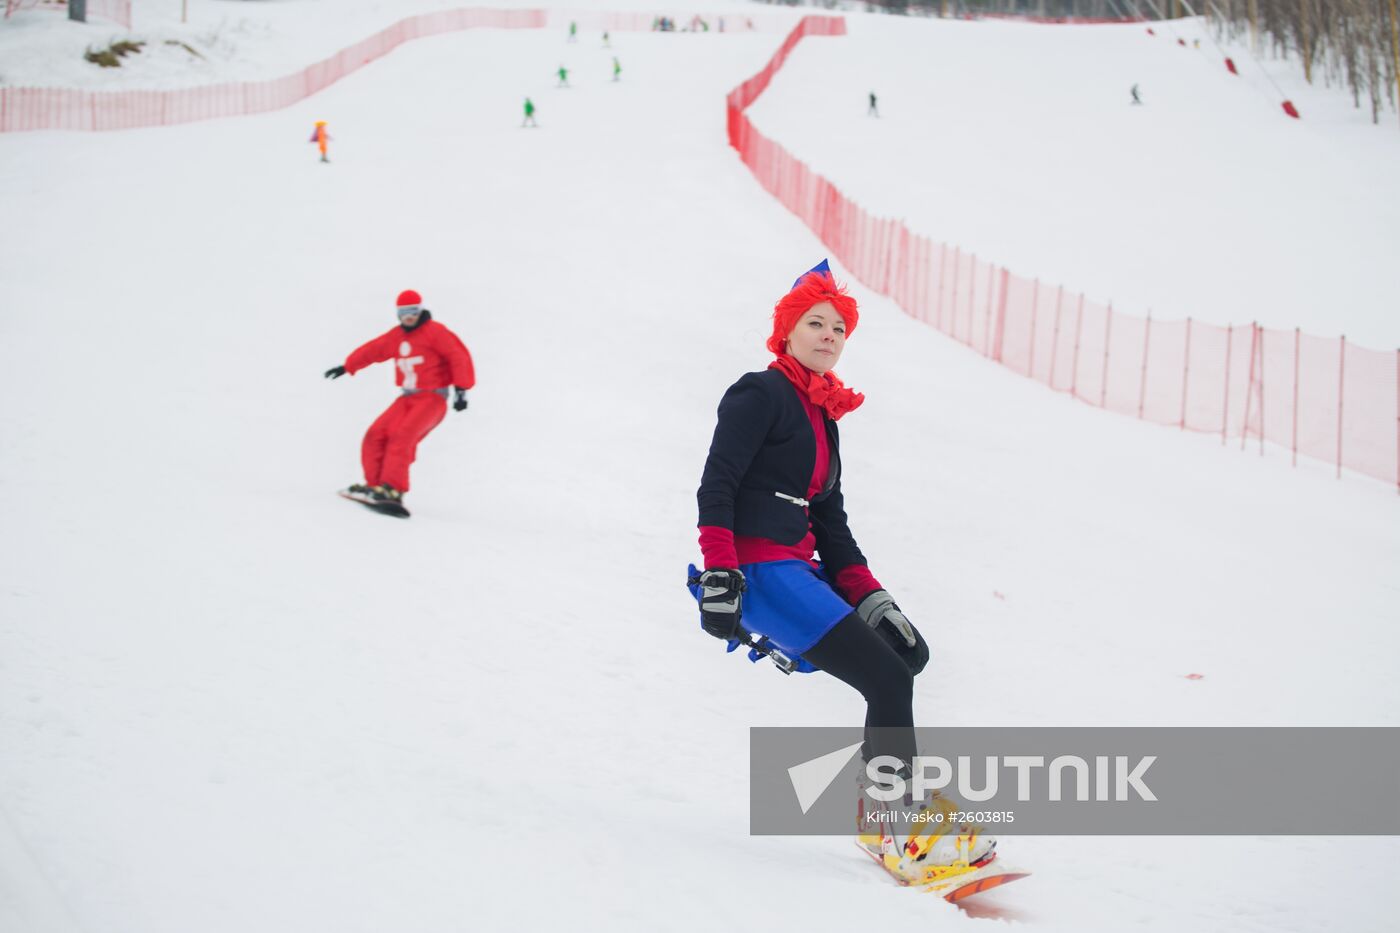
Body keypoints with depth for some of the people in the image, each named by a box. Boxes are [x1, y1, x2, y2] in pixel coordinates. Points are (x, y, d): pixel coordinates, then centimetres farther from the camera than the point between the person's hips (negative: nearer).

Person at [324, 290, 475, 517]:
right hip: (407, 398, 7)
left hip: (432, 397, -7)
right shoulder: (395, 336, 13)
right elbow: (372, 350, 28)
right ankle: (375, 485, -2)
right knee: (376, 434, -9)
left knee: (402, 436, -27)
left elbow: (458, 355, -14)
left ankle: (392, 490, -34)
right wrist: (347, 367, 39)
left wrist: (461, 389, -22)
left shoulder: (434, 332, -7)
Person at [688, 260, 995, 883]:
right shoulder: (761, 394, -6)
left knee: (907, 651, 5)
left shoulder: (821, 416, 21)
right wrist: (718, 575, -24)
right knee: (889, 680, -15)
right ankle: (899, 829, -12)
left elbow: (830, 521, 20)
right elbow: (716, 486, -14)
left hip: (797, 570, 9)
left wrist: (868, 597, 10)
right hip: (758, 569, -9)